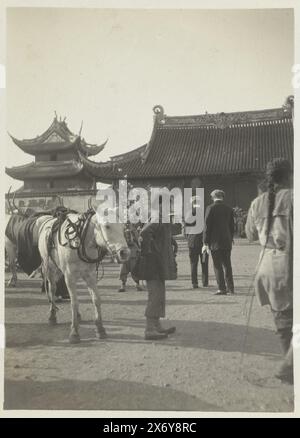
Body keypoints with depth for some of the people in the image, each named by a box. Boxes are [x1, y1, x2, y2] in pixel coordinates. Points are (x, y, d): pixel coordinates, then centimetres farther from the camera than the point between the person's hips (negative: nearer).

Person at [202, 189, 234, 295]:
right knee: (227, 265, 11)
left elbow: (207, 226, -8)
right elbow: (232, 227, 12)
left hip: (215, 242, -4)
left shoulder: (210, 208, -6)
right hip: (227, 242, 5)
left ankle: (222, 289, 0)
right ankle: (230, 288, 13)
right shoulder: (229, 209, 7)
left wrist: (205, 243, -5)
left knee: (218, 266, 0)